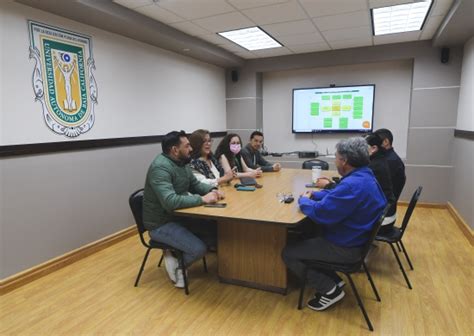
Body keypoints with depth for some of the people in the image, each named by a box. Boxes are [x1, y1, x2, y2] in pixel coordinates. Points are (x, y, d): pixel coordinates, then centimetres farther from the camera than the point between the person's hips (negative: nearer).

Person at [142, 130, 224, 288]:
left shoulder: (182, 162, 4)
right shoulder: (160, 167, -26)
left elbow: (195, 184, 14)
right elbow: (170, 202, -37)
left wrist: (211, 190, -7)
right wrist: (202, 199, -30)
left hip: (179, 216, 9)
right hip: (161, 223, -9)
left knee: (216, 230, -1)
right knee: (199, 249, -21)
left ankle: (179, 252, 9)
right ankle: (176, 262, 8)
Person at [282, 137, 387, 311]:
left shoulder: (353, 185, -31)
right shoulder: (364, 176, 4)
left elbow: (320, 213, -29)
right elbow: (335, 195, 18)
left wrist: (303, 200, -10)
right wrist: (313, 195, 5)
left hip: (345, 247, -10)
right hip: (354, 239, 10)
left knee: (288, 253, -4)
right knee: (304, 236, 24)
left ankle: (331, 290, 4)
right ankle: (333, 281, 21)